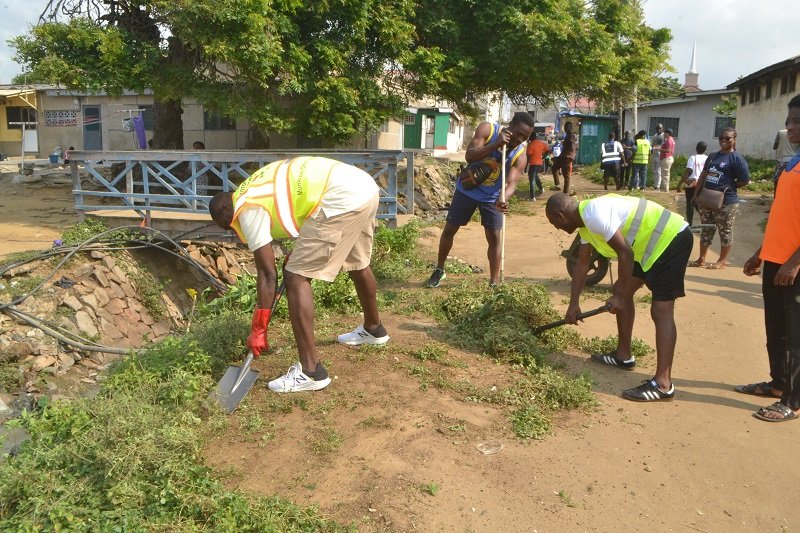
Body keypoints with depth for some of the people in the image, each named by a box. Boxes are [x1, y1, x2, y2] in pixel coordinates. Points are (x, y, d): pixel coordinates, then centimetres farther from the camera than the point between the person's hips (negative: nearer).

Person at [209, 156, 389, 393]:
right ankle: (373, 328, 54)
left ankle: (310, 371, -2)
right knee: (358, 264, 30)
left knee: (296, 277, -5)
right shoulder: (255, 190, 24)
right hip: (363, 185, 10)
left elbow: (267, 274, -3)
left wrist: (258, 330, 3)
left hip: (342, 200, -10)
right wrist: (296, 255, 34)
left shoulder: (247, 209, -2)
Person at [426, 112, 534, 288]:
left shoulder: (521, 155, -21)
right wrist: (495, 145, -43)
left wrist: (502, 199, -53)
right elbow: (469, 156, -31)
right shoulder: (487, 129, -22)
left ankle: (494, 283, 6)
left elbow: (511, 183, -31)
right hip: (467, 190, 0)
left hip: (491, 197, 0)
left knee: (494, 237, -4)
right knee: (449, 230, 9)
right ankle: (439, 270, 29)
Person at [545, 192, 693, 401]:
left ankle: (663, 384, -12)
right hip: (652, 244, 11)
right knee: (620, 291, 16)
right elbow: (581, 264, 18)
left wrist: (621, 297, -14)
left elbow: (625, 253, -23)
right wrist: (574, 304, 20)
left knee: (661, 311, -13)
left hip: (671, 238, -11)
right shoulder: (586, 220, 10)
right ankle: (623, 355, 28)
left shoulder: (594, 214, -22)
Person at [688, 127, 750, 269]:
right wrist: (696, 193, 10)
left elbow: (745, 180, -10)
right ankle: (701, 259, 20)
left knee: (725, 232, 4)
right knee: (706, 230, 12)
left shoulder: (737, 158, -8)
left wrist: (727, 188, -4)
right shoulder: (713, 156, 12)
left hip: (726, 202, -7)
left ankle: (722, 261, 12)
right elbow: (703, 175, 16)